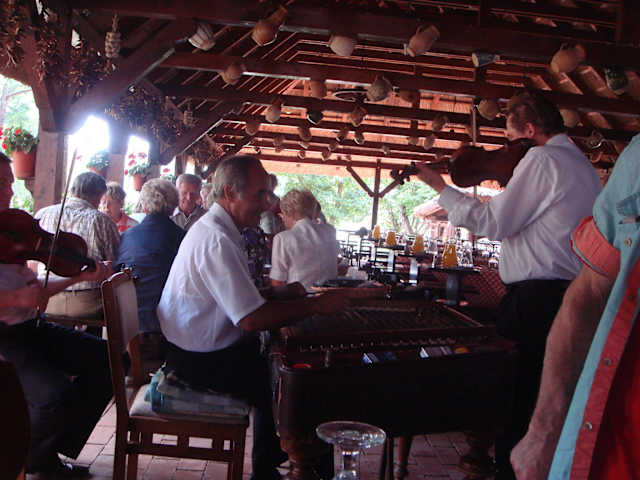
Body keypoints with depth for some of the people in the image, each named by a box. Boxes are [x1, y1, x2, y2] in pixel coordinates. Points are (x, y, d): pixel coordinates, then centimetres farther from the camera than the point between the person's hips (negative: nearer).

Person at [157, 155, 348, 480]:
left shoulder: (215, 228, 9)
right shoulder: (217, 240, -25)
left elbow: (240, 295, 18)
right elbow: (252, 319, -31)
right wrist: (315, 305, -22)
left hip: (196, 348, 10)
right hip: (201, 360, -10)